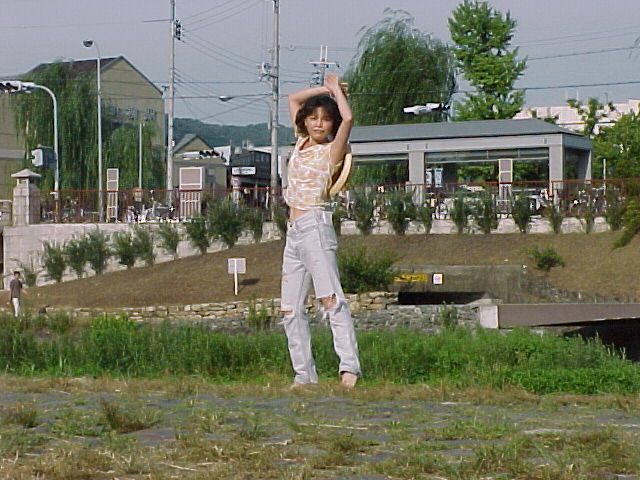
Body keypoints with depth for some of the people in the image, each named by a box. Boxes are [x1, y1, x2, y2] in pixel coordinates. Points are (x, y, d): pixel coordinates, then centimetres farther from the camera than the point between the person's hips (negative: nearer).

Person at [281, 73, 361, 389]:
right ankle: (304, 375, 8)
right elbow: (293, 99, 28)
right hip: (293, 232, 8)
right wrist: (324, 89, 17)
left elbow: (348, 119, -21)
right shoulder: (302, 143, 17)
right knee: (291, 309, 5)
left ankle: (349, 367, -28)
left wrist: (337, 91, -5)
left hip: (315, 226, -8)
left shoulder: (331, 151, -2)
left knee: (331, 299, -19)